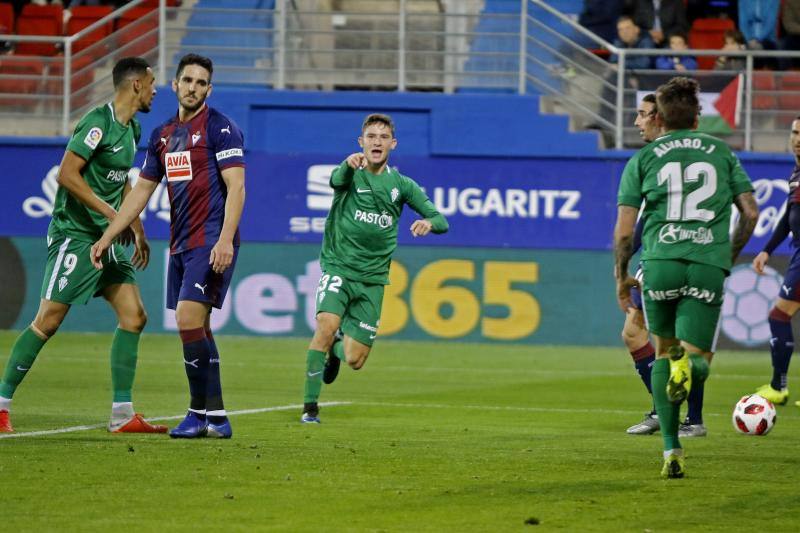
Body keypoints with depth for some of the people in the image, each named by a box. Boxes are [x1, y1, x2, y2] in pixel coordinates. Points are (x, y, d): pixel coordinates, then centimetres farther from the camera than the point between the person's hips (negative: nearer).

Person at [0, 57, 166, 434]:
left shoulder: (131, 129, 13)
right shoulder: (98, 123, -16)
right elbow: (67, 174, -22)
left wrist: (137, 230, 24)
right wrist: (110, 212, -22)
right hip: (74, 234, -9)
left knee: (134, 317, 1)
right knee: (48, 321, -8)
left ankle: (122, 414, 3)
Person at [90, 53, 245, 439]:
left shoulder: (220, 128, -6)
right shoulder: (163, 135, 16)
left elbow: (236, 187, -12)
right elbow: (141, 191, 21)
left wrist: (225, 240, -23)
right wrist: (107, 237, 18)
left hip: (211, 243, -8)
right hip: (180, 245, 8)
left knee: (189, 319, -16)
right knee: (196, 328, 6)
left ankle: (201, 413, -11)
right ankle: (215, 417, 9)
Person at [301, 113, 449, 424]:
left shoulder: (401, 185, 6)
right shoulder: (351, 174, -3)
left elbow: (440, 220, 3)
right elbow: (337, 180, -29)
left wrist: (428, 223, -22)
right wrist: (349, 165, -54)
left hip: (372, 278, 3)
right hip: (338, 267, -3)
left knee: (355, 361, 0)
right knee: (327, 324, -29)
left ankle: (337, 347, 39)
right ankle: (309, 407, -20)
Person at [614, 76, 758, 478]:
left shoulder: (643, 159, 11)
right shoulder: (722, 153, 15)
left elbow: (624, 232, 6)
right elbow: (750, 212, 12)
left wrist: (622, 278, 19)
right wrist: (729, 257, 26)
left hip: (660, 263, 0)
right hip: (709, 265, 0)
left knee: (664, 350, 19)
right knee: (696, 359, 5)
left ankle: (671, 449, 10)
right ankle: (689, 366, -34)